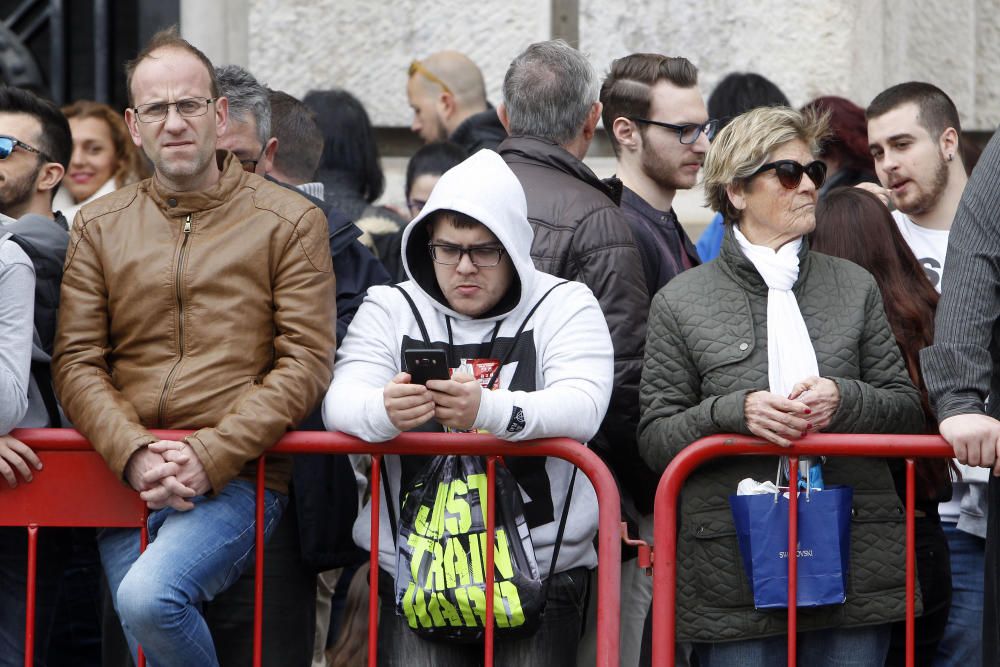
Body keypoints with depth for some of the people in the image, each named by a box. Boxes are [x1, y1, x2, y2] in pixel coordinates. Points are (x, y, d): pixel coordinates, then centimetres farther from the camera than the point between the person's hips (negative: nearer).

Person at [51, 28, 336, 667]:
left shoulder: (291, 221, 4)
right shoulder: (99, 226, 13)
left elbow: (306, 362, -3)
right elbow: (76, 363, 7)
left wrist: (210, 457, -15)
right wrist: (135, 456, -12)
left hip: (240, 476, -4)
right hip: (127, 479, 4)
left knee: (149, 597, -28)